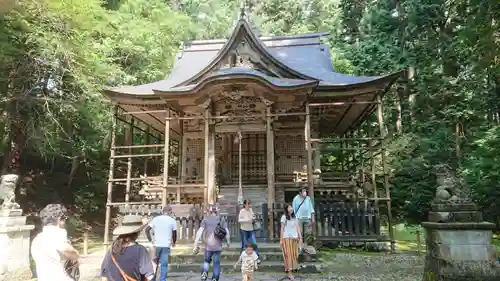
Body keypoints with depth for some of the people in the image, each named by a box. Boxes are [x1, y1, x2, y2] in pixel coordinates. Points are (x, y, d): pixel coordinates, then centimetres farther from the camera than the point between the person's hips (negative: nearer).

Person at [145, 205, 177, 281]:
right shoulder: (172, 220, -1)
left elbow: (147, 230, 1)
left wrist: (150, 240, 6)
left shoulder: (156, 219, 5)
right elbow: (174, 234, 2)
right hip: (166, 245, -2)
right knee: (164, 265, 1)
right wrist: (174, 242, 18)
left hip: (156, 245, 3)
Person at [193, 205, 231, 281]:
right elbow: (227, 232, -3)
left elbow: (200, 232, -7)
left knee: (206, 260, 21)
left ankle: (204, 273, -2)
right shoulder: (222, 220, 5)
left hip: (208, 246, 0)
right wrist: (228, 242, 11)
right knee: (216, 263, 11)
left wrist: (195, 244, -7)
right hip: (218, 246, 0)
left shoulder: (205, 220, 2)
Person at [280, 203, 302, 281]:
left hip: (295, 238, 5)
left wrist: (300, 238, 4)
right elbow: (282, 229, -4)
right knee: (288, 255, -5)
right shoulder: (284, 217, -4)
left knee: (294, 255, 6)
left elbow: (298, 228, 10)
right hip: (287, 238, -5)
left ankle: (293, 268, 15)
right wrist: (281, 240, -6)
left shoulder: (295, 217, 10)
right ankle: (289, 272, -4)